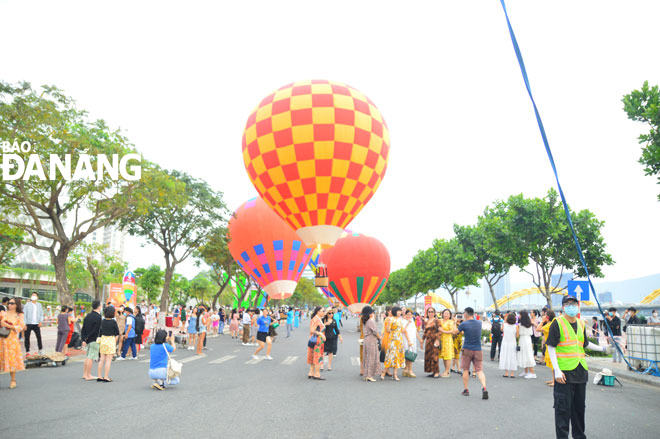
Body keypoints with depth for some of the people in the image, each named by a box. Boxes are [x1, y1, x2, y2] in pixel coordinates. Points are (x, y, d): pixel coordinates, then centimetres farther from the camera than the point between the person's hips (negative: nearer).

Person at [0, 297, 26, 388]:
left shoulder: (19, 315, 4)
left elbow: (21, 327, -6)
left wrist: (9, 326, -16)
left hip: (12, 340, -2)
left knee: (12, 359, 1)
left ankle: (13, 380, 13)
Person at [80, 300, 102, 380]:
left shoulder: (88, 316, 9)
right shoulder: (98, 317, -16)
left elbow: (83, 329, 9)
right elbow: (97, 331, -17)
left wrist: (84, 339, 9)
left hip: (88, 340, 8)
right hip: (94, 340, -8)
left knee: (87, 357, 16)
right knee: (90, 358, -3)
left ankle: (84, 374, 22)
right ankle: (88, 376, 1)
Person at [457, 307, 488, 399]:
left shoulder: (463, 324, -9)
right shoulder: (479, 323, 1)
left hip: (467, 350, -3)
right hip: (478, 350, 3)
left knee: (465, 370, 10)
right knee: (479, 370, 2)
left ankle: (465, 390, 16)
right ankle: (484, 388, -18)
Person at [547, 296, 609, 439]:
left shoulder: (581, 324, 10)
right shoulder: (557, 323, -9)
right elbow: (551, 347, -10)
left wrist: (602, 348, 20)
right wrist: (557, 370, -16)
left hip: (581, 370, 6)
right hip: (564, 371, -6)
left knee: (579, 405, 16)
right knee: (563, 406, -1)